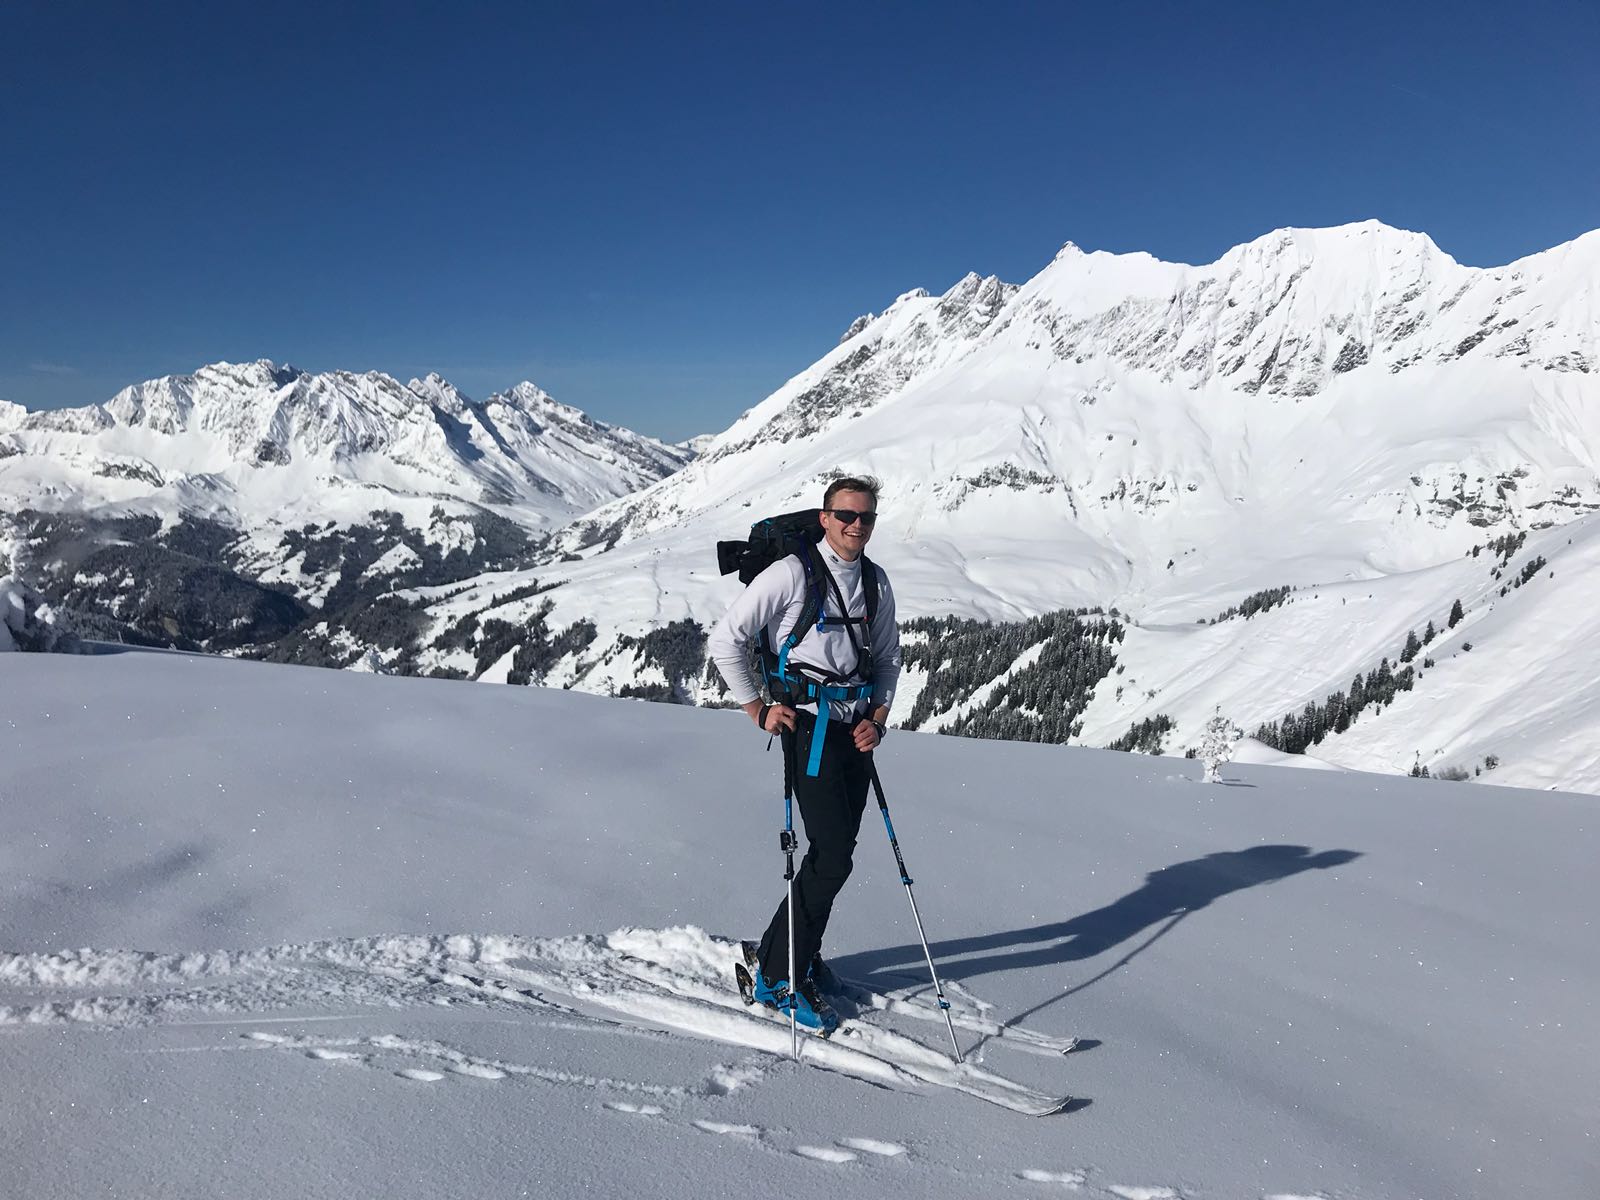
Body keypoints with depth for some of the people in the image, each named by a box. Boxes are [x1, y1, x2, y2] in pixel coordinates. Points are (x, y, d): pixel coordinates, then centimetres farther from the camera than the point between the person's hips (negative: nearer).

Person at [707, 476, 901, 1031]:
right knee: (832, 859, -10)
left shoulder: (876, 583, 10)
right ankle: (779, 976, 5)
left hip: (857, 728, 7)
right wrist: (759, 707, -8)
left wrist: (877, 716, 4)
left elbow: (887, 658, 19)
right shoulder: (791, 573, -10)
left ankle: (792, 953, 28)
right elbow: (726, 639, -9)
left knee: (835, 853, 10)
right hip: (809, 725, -7)